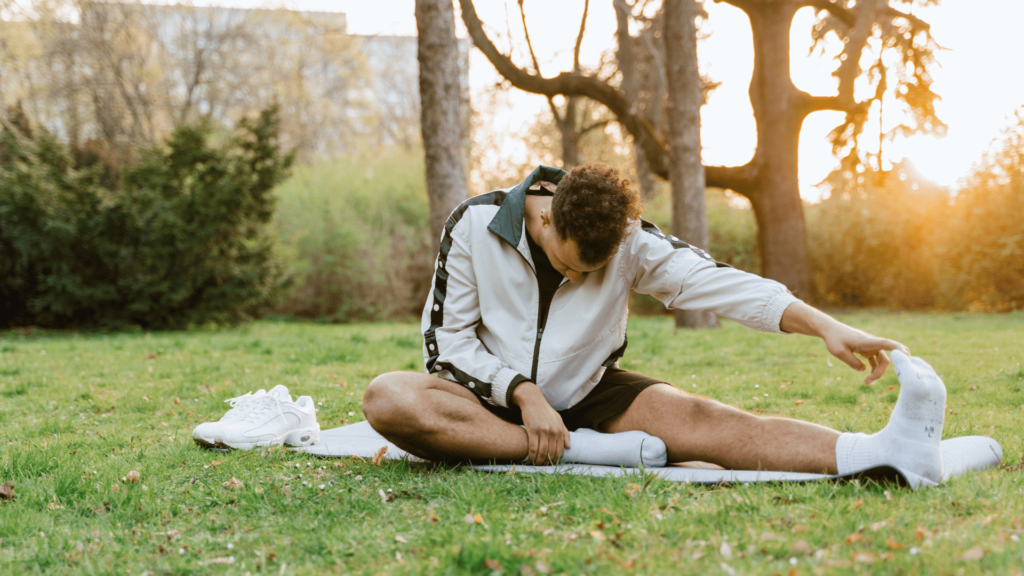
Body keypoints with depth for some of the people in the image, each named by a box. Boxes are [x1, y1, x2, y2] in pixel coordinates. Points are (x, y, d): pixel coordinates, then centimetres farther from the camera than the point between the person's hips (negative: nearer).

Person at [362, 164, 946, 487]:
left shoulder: (630, 240, -8)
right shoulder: (475, 225, -12)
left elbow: (711, 279, -20)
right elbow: (448, 338, -8)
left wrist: (826, 326, -33)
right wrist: (523, 393, -22)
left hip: (587, 396, 1)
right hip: (493, 401, 0)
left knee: (689, 414, -28)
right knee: (387, 397, -33)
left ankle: (884, 448, -47)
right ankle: (582, 453, -35)